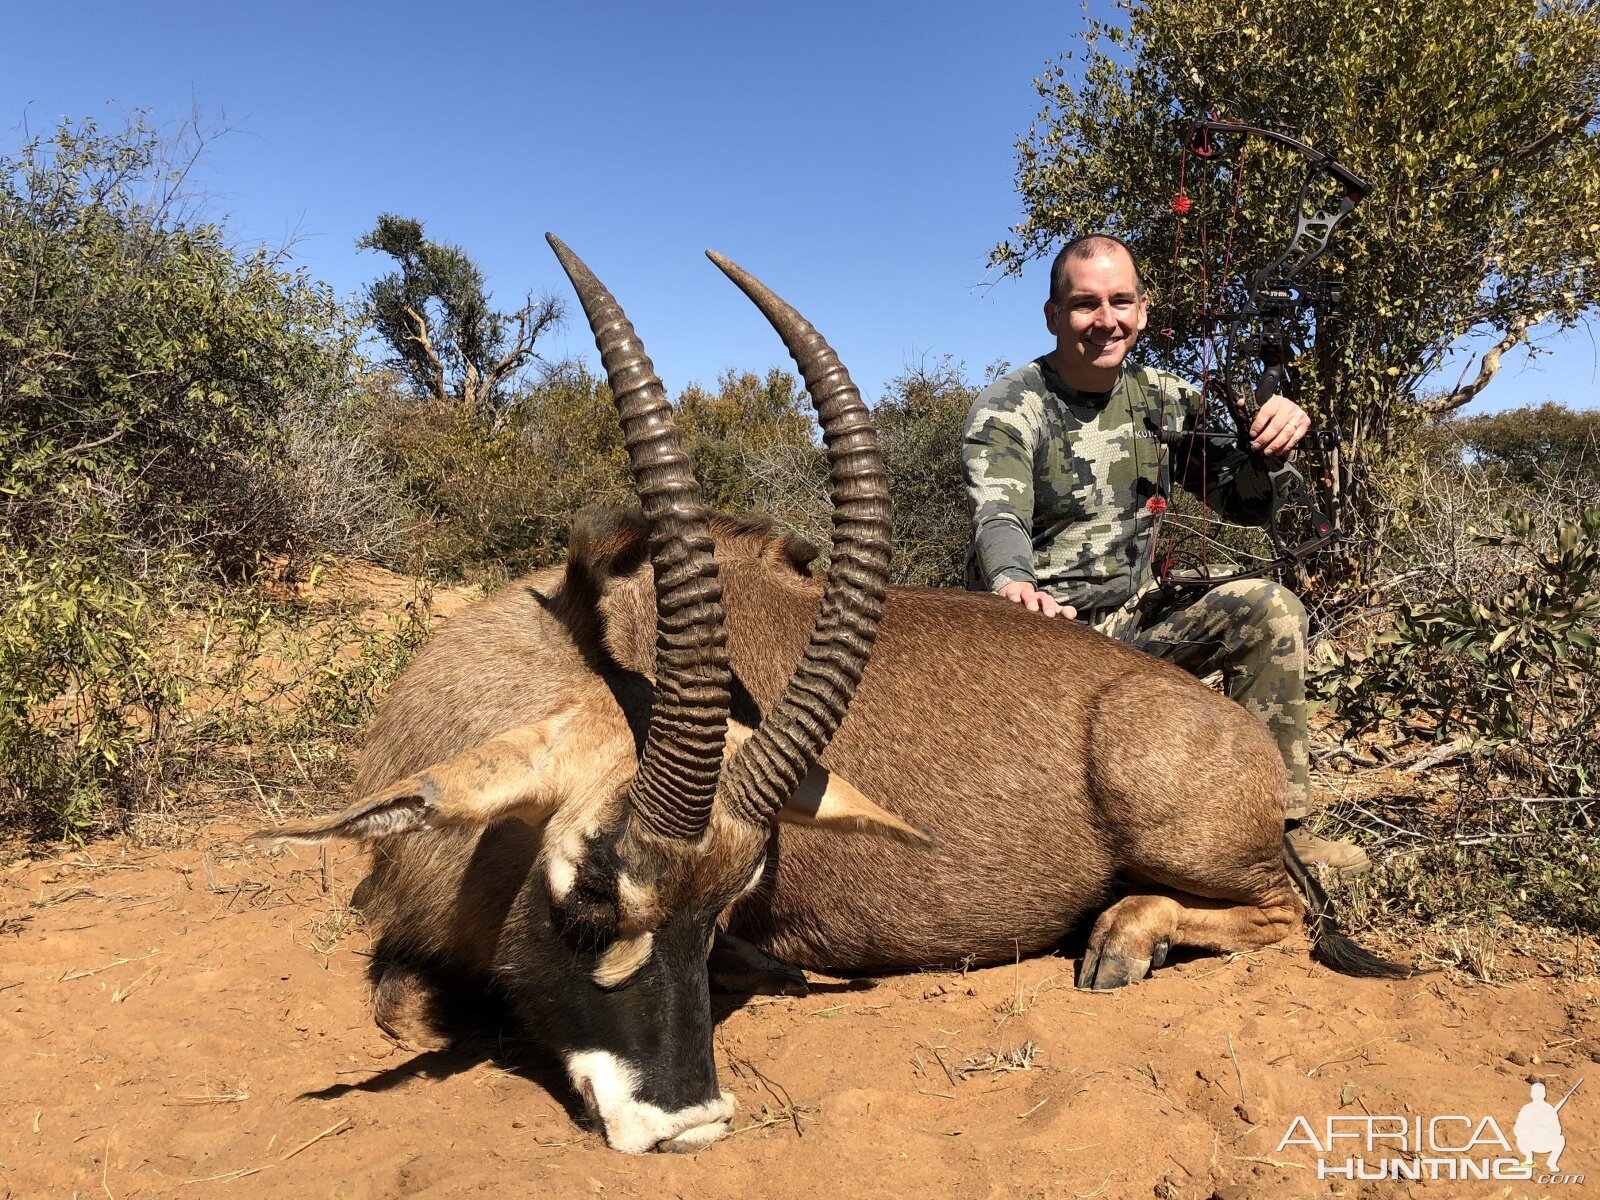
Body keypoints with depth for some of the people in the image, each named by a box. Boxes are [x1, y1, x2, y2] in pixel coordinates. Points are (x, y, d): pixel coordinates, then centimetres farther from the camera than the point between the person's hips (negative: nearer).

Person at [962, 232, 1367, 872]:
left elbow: (1246, 503, 11)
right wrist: (1014, 586, -51)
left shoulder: (1163, 398, 6)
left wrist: (1277, 438, -13)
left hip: (1135, 618, 5)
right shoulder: (1007, 409, -8)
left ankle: (1275, 821, -5)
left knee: (1269, 609, -16)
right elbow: (999, 519, -27)